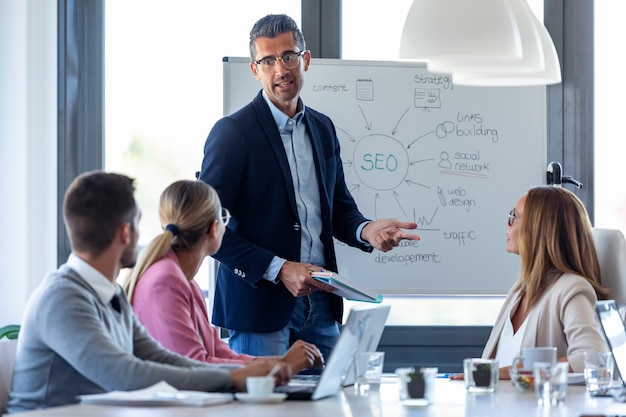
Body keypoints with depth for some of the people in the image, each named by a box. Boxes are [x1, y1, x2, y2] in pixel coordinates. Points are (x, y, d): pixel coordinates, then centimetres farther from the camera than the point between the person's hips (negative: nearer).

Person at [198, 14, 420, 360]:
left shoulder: (323, 128, 11)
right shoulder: (232, 133, -10)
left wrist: (366, 231, -4)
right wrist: (278, 269, -18)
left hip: (320, 303, 6)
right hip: (260, 305, -6)